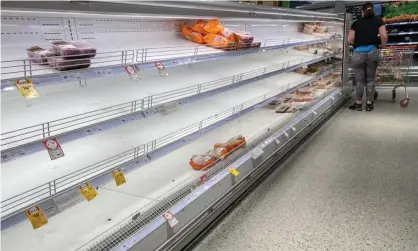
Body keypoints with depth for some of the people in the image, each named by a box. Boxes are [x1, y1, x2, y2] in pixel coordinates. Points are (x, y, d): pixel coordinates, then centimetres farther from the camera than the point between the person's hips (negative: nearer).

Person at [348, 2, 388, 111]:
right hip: (373, 52, 1)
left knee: (359, 80, 6)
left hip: (358, 53, -1)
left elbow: (350, 39, 1)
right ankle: (369, 104, 14)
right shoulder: (378, 21, 8)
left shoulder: (356, 23, 7)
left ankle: (358, 104, 13)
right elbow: (384, 36, -4)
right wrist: (383, 45, 14)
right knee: (370, 79, 10)